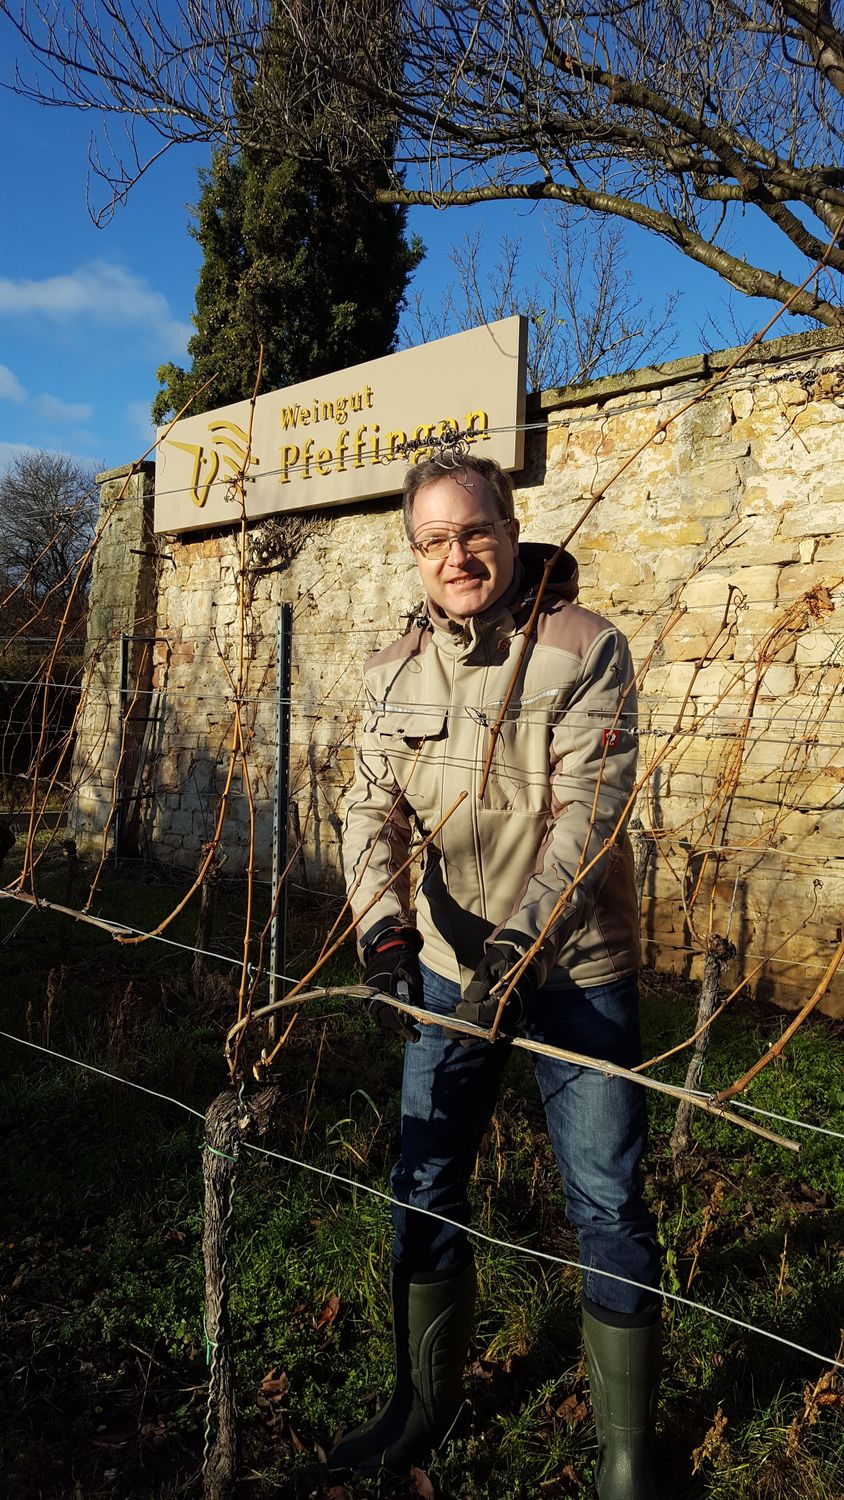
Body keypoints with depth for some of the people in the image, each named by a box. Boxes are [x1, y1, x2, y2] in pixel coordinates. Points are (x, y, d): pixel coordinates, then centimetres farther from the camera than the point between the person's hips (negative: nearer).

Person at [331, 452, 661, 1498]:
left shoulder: (585, 647, -11)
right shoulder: (395, 669, 3)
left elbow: (590, 810, -18)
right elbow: (373, 807, -2)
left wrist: (518, 940, -28)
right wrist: (385, 928, -18)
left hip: (575, 969, -4)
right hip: (447, 966, 4)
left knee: (606, 1204, 5)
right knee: (424, 1189, 14)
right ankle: (425, 1404, 38)